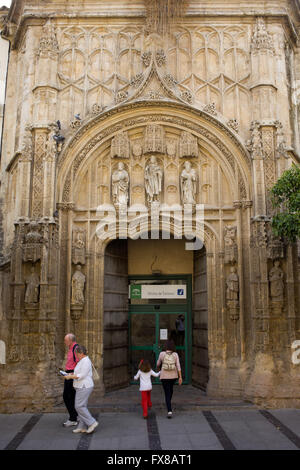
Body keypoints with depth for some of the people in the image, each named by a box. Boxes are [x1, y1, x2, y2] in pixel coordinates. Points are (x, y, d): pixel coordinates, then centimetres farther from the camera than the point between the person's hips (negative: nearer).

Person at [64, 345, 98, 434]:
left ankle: (92, 423, -3)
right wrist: (72, 374, 11)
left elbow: (82, 376, -22)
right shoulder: (83, 360, 14)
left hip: (84, 387, -10)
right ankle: (82, 427, 13)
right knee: (82, 406, 10)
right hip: (82, 387, 10)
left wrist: (70, 377, -16)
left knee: (79, 406, -8)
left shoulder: (86, 361, -18)